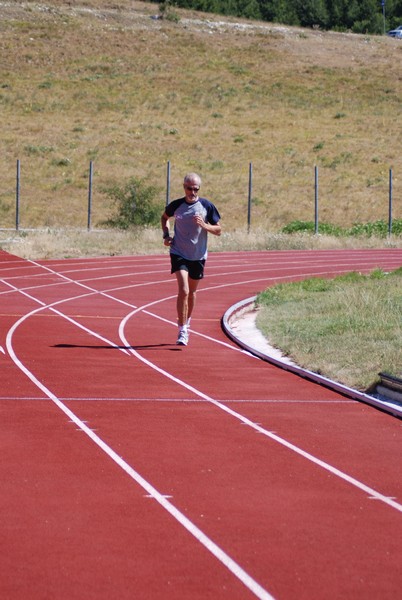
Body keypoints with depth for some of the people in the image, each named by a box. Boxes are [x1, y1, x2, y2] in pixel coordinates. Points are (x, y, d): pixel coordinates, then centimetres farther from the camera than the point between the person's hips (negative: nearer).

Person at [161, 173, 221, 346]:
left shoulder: (207, 206, -5)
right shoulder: (176, 205, -4)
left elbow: (218, 230, -1)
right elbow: (164, 218, 18)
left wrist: (204, 225, -19)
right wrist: (166, 235, 2)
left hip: (198, 255, 2)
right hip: (179, 253, -2)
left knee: (192, 292, 16)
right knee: (183, 290, -17)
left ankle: (186, 323, 39)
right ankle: (182, 331, -16)